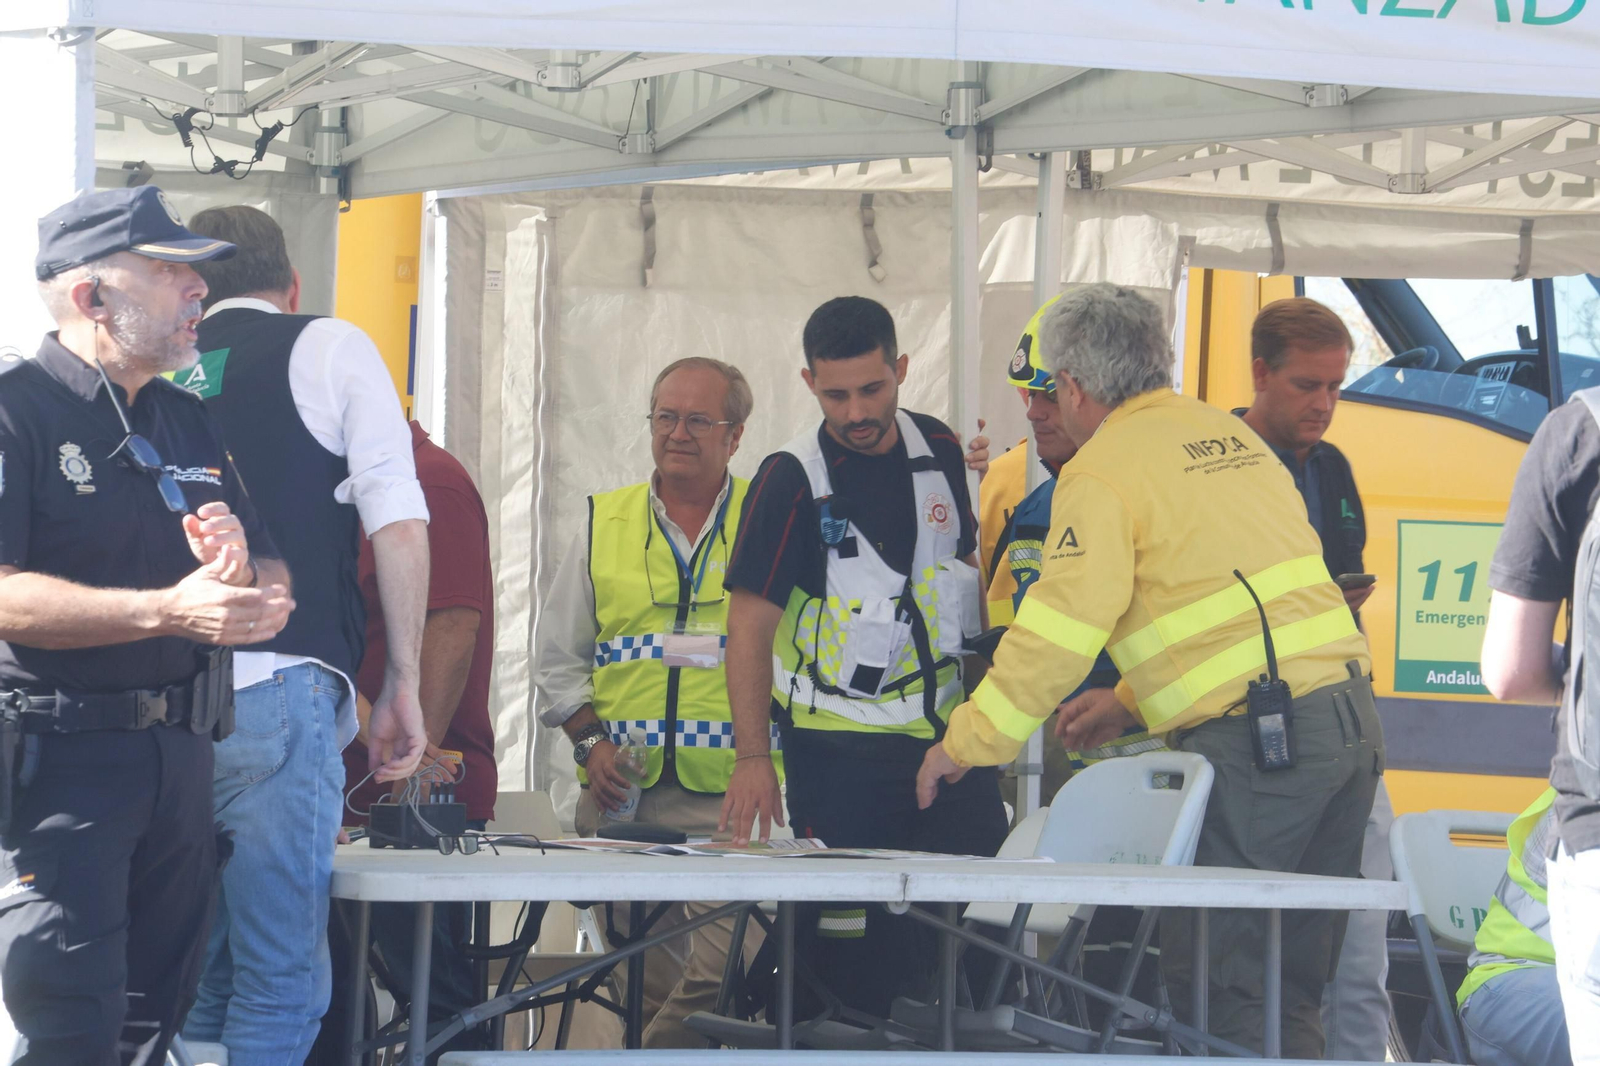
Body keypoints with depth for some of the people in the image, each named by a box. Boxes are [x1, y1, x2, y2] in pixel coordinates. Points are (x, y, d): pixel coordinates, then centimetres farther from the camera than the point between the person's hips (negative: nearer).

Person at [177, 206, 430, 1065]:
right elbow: (397, 520, -1)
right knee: (280, 987, -3)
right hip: (275, 688, -5)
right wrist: (403, 681, 4)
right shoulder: (329, 349, 8)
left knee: (193, 984, 12)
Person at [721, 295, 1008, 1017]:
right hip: (839, 746, -5)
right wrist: (752, 757, -21)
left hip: (943, 727, 5)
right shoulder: (792, 478, -9)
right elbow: (750, 623, -12)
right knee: (856, 940, -7)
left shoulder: (939, 451, 5)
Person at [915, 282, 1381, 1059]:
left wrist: (966, 744, -3)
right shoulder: (1231, 436, 19)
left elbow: (1060, 630, -11)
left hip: (1257, 739, -8)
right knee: (1291, 992, 10)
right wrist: (1135, 703, 32)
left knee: (1216, 991, -5)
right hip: (1350, 716, 8)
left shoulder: (1105, 469, -5)